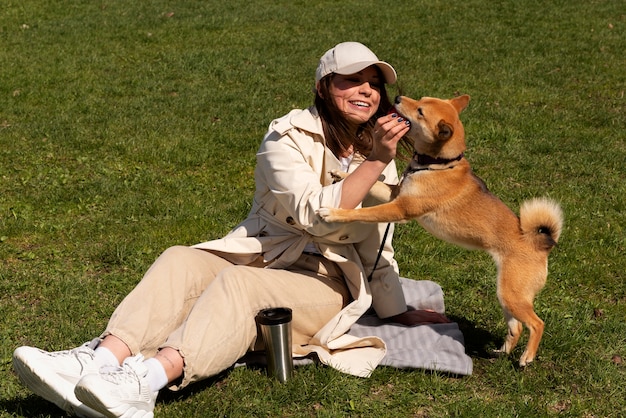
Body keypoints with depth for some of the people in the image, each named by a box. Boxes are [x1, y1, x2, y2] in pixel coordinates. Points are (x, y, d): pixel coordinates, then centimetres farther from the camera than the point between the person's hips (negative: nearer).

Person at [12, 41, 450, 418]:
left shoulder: (381, 156, 11)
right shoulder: (290, 136, -1)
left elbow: (377, 250, 21)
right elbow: (315, 215, -16)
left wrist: (399, 311, 23)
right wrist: (374, 162, -22)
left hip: (324, 284, 0)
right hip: (258, 256, 1)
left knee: (238, 283, -33)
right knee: (180, 261, -30)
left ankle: (147, 381, -56)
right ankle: (102, 361, -50)